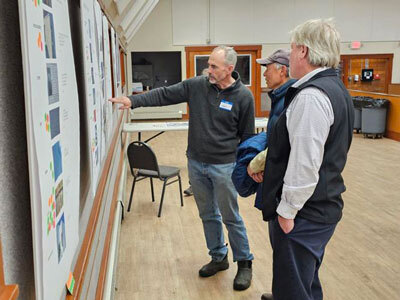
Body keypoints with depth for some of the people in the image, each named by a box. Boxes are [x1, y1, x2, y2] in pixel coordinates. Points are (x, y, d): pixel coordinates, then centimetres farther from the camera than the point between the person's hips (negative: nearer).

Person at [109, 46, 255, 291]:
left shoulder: (243, 96, -10)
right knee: (208, 215, 16)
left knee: (231, 217, 5)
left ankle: (244, 263, 23)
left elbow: (247, 136, -4)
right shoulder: (197, 85, -1)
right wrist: (133, 100, -13)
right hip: (196, 163, 5)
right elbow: (164, 94, -2)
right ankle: (219, 258, 35)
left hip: (223, 166, -4)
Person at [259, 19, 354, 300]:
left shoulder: (311, 96, -23)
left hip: (304, 213, -10)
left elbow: (305, 164, -26)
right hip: (325, 205, 10)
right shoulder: (336, 88, 10)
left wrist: (287, 210, -17)